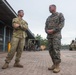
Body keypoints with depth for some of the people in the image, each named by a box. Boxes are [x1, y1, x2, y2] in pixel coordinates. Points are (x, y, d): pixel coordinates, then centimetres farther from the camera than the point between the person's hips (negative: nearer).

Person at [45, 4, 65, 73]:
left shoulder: (60, 15, 4)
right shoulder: (48, 18, 23)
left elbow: (61, 24, -8)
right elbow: (46, 27, 15)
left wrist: (53, 30, -17)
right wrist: (47, 31, -9)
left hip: (56, 35, -6)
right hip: (49, 36, 7)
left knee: (56, 50, -15)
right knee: (51, 50, 1)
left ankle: (57, 66, -12)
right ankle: (54, 64, 7)